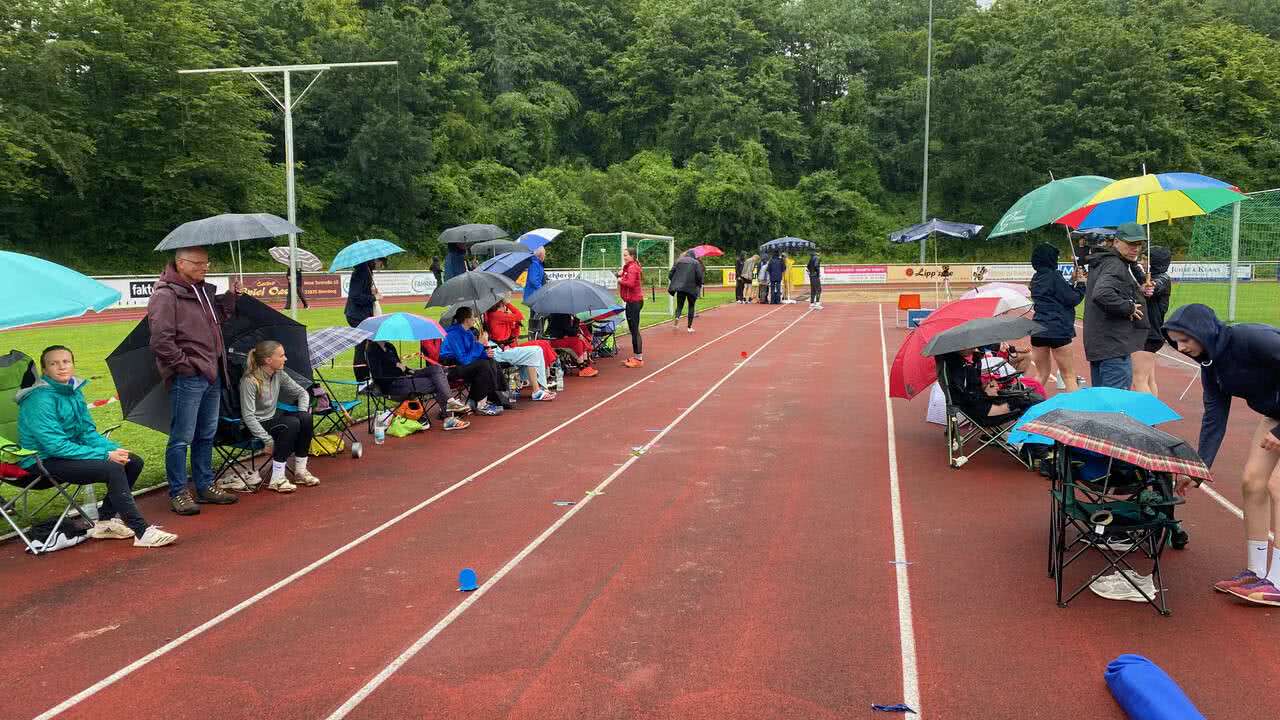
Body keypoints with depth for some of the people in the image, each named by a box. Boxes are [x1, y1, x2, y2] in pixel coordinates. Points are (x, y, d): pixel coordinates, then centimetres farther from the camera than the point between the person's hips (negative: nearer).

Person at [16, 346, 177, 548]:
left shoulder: (74, 392, 7)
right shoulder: (40, 399, -19)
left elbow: (88, 432, 11)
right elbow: (55, 446, -24)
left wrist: (114, 449, -9)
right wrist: (105, 455, -24)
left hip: (69, 452, 9)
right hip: (43, 461, -9)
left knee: (133, 462, -1)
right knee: (112, 469, -28)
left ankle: (104, 521, 6)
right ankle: (142, 532, -28)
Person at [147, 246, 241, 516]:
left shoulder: (204, 290, 12)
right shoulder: (165, 295, -14)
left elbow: (218, 317, 26)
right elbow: (161, 341, -19)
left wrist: (230, 296, 12)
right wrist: (184, 363, -14)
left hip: (211, 376, 9)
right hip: (187, 379, -8)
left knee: (206, 435, 16)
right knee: (182, 438, 0)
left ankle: (205, 486, 27)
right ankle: (178, 493, 10)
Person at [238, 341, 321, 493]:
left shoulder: (279, 375, 0)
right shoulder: (249, 381, -21)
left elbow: (302, 392, 11)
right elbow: (248, 416, -24)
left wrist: (302, 413, -8)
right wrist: (268, 440, -29)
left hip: (273, 418, 7)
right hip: (256, 425, -7)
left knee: (306, 419, -18)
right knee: (291, 424, -30)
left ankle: (300, 470, -8)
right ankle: (276, 479, -26)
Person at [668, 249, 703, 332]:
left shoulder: (679, 261, 6)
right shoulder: (696, 263, -2)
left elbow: (670, 273, 3)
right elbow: (699, 275, -9)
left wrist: (675, 282, 19)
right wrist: (699, 285, 7)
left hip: (680, 288, 2)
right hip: (692, 288, -2)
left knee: (679, 305, 9)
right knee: (691, 306, 11)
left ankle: (677, 317, -23)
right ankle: (690, 326, 8)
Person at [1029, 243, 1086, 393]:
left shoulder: (1036, 278, 11)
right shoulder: (1054, 276, -12)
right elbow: (1072, 299, -8)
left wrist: (1072, 282, 15)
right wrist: (1081, 284, 6)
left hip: (1038, 329, 7)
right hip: (1058, 330, -7)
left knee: (1041, 374, 14)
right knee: (1069, 376, 0)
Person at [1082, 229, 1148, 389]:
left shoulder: (1101, 262, 16)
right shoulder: (1115, 265, -15)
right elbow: (1102, 294, -32)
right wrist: (1129, 308, -18)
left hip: (1098, 345, 10)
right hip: (1115, 346, -10)